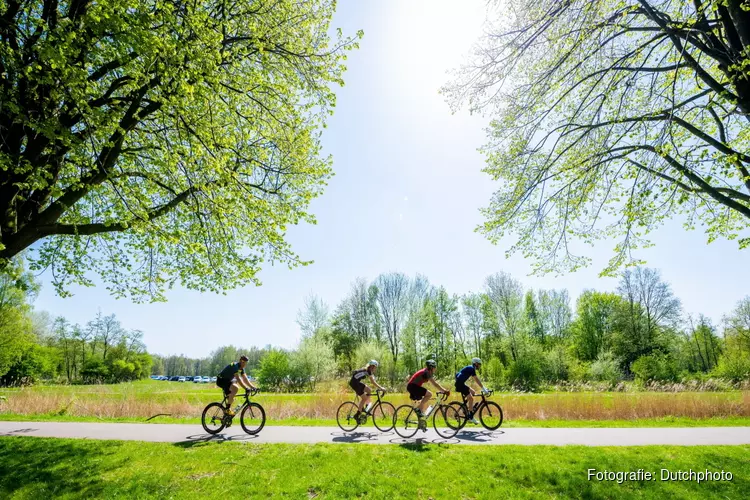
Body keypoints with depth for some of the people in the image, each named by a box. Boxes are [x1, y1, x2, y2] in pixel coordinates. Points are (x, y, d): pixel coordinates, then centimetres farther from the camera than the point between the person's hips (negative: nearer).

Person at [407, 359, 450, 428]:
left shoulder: (427, 372, 17)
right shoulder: (427, 372, -13)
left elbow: (435, 383, 19)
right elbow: (435, 384, -20)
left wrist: (444, 390, 13)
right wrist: (444, 391, -19)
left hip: (411, 387, 10)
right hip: (413, 386, -10)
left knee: (425, 402, 14)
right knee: (429, 394, -18)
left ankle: (421, 423, 17)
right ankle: (419, 409, -13)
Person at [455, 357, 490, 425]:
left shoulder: (471, 368, 17)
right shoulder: (471, 368, -12)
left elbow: (477, 380, 20)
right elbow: (477, 380, -17)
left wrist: (484, 388, 17)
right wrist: (484, 389, -16)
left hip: (461, 383, 10)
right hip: (459, 384, -10)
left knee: (473, 392, 14)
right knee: (471, 398, -9)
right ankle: (471, 417, -4)